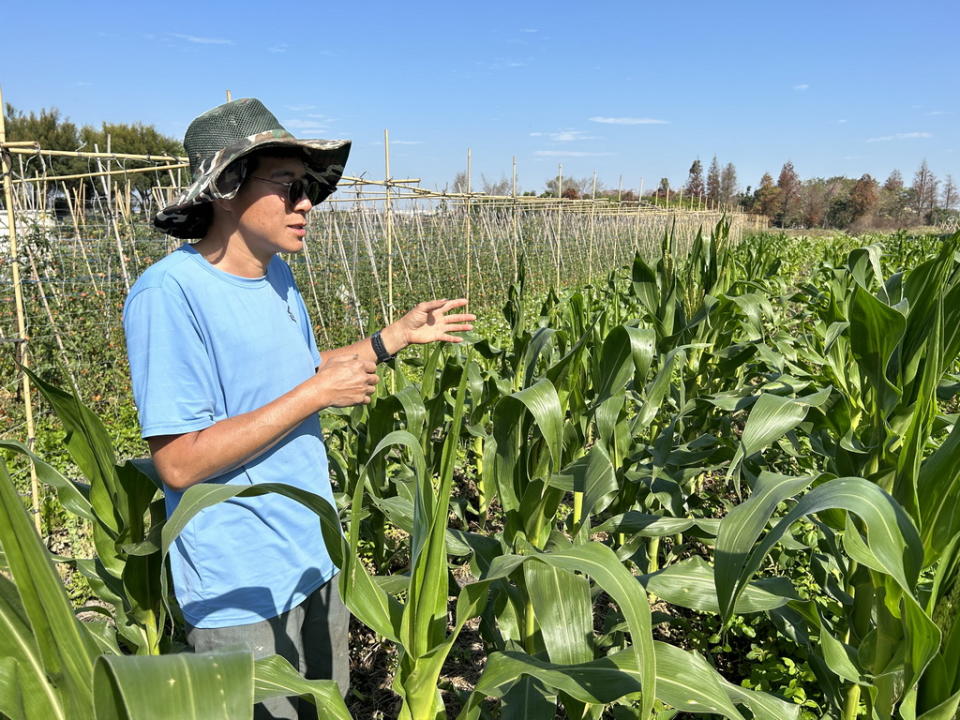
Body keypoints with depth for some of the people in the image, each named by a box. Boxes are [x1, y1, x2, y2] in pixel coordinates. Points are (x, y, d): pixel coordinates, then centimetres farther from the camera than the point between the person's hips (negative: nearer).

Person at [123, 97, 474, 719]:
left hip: (315, 562, 8)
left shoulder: (278, 277, 2)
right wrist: (318, 393, -24)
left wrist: (399, 335, 9)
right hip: (243, 592, -7)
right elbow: (180, 461, -25)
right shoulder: (171, 292, -24)